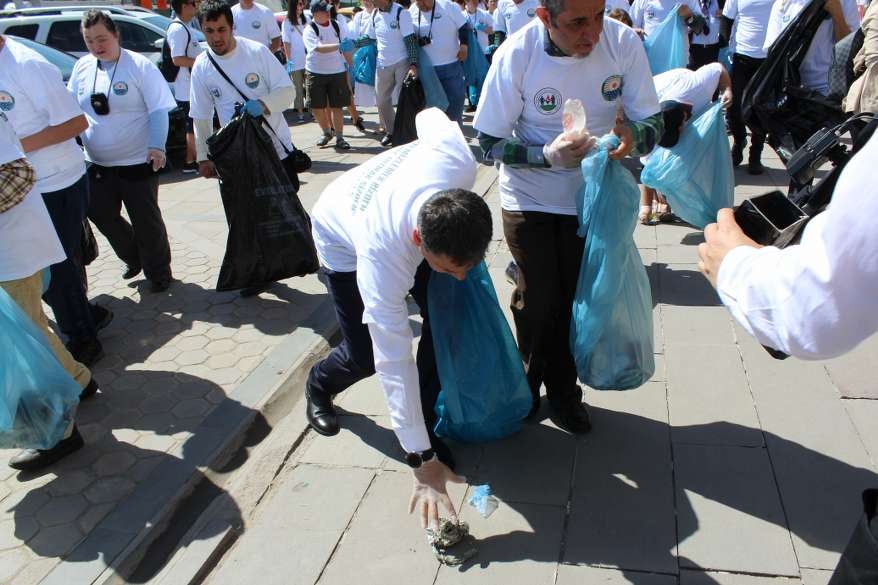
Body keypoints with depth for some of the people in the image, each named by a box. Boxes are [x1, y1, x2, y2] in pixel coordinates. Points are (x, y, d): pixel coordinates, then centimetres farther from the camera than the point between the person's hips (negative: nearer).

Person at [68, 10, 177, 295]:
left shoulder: (140, 66, -10)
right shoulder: (82, 67, 4)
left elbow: (158, 111, -14)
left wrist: (157, 146, -27)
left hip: (138, 162, -5)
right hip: (97, 164, 6)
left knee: (146, 219, 4)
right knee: (102, 215, 13)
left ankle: (158, 272, 23)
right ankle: (133, 257, 37)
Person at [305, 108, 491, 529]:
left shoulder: (459, 162, -40)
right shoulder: (382, 257, -46)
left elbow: (430, 116, -16)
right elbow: (394, 363, -41)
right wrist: (423, 463, -37)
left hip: (400, 210, 5)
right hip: (344, 239, -4)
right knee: (365, 354, -4)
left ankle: (426, 426, 7)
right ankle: (319, 385, 32)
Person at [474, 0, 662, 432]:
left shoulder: (624, 43, -17)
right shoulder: (516, 55, -22)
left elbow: (652, 122, -11)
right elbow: (490, 142, -15)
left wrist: (633, 135, -35)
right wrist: (547, 155, -32)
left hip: (592, 196, 2)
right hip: (530, 200, -2)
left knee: (576, 300, 11)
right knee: (537, 300, 6)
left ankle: (563, 392, 33)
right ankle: (529, 384, 34)